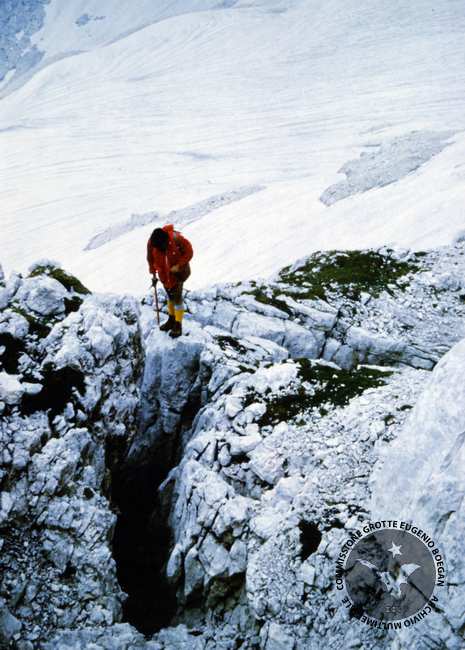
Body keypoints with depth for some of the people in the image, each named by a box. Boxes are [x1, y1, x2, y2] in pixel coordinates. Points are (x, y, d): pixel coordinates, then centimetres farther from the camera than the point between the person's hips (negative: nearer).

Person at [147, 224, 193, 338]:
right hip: (164, 274, 4)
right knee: (170, 296, 19)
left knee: (177, 298, -2)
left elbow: (189, 252, -17)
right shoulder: (151, 243, -20)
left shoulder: (176, 239, -31)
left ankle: (178, 326, 6)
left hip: (178, 272, -4)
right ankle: (171, 320, 36)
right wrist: (153, 274, 1)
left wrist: (179, 265, -24)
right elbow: (150, 258, -1)